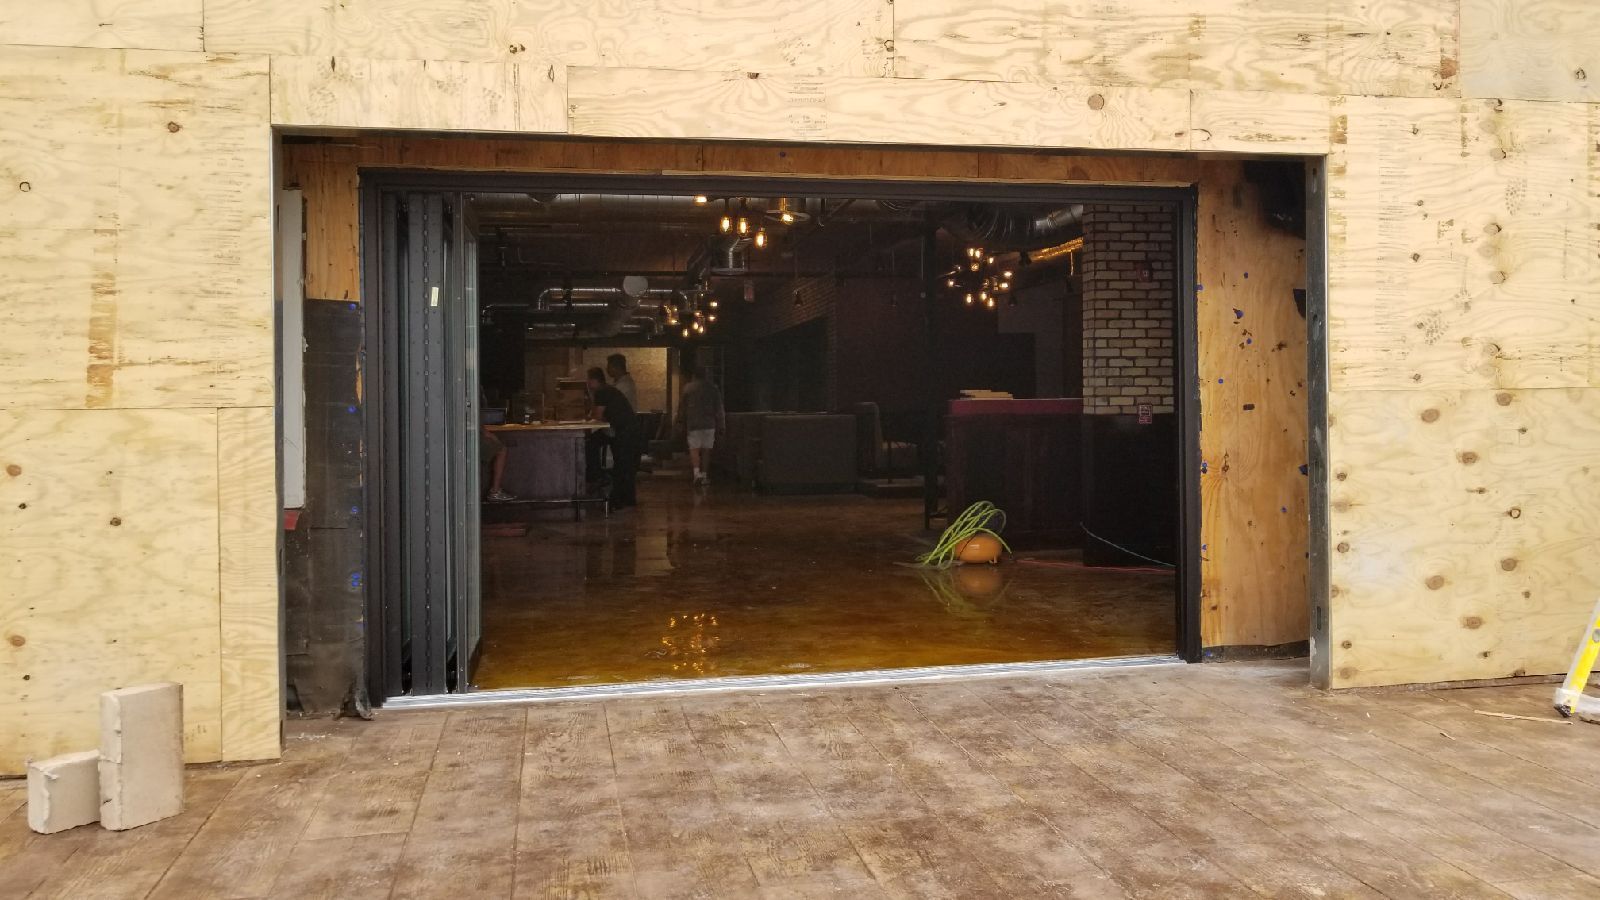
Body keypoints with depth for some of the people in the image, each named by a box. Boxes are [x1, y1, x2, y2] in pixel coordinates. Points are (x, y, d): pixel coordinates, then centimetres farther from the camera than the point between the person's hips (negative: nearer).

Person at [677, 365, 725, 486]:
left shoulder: (687, 388, 1)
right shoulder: (713, 388, 4)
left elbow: (682, 407, 7)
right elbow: (719, 408, 4)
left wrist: (681, 421, 19)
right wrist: (721, 425, 8)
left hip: (693, 423, -1)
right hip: (709, 423, 1)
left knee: (694, 449, -1)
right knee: (706, 450, 7)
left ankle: (697, 472, -20)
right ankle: (705, 475, 9)